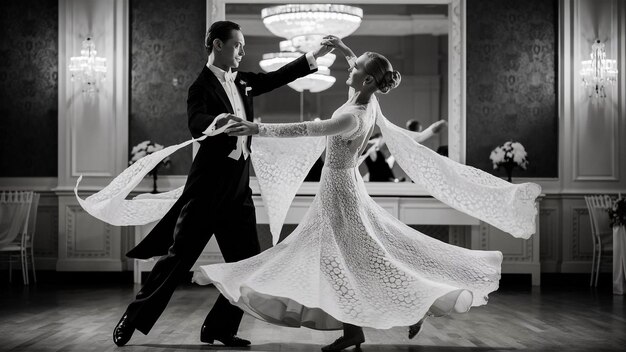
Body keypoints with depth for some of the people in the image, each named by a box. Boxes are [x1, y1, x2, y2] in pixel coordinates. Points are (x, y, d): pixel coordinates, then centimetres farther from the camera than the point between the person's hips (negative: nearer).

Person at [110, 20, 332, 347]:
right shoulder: (203, 86, -11)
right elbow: (196, 122, -28)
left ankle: (219, 327, 15)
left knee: (247, 262, 5)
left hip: (238, 186, 7)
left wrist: (316, 55, 15)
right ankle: (133, 318, 11)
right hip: (209, 185, -7)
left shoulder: (242, 81, 12)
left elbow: (276, 77, 21)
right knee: (178, 256, -2)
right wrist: (219, 120, -49)